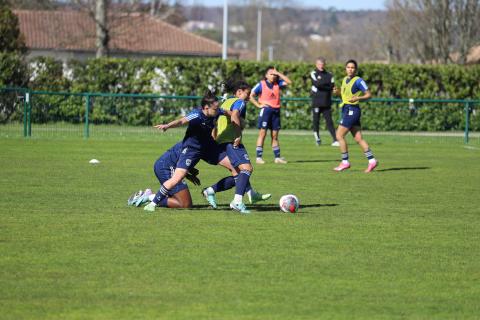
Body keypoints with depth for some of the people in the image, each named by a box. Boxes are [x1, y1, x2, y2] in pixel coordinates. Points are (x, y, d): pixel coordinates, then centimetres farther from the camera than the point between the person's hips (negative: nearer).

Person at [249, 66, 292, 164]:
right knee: (262, 133, -6)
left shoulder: (278, 84, 10)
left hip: (276, 111, 4)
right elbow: (251, 95, -2)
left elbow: (288, 81, -3)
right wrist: (258, 105, -9)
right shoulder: (261, 84, 0)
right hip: (266, 110, -4)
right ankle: (259, 157, -6)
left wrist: (278, 73, -3)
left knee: (275, 135, 9)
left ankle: (277, 157, 11)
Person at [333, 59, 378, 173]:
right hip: (346, 110, 9)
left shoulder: (358, 81, -10)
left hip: (352, 111, -9)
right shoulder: (345, 80, 15)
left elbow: (369, 95, -9)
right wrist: (338, 92, 8)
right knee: (358, 138, 5)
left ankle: (345, 162, 0)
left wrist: (357, 98, -24)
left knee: (339, 135, -7)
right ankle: (372, 160, 5)